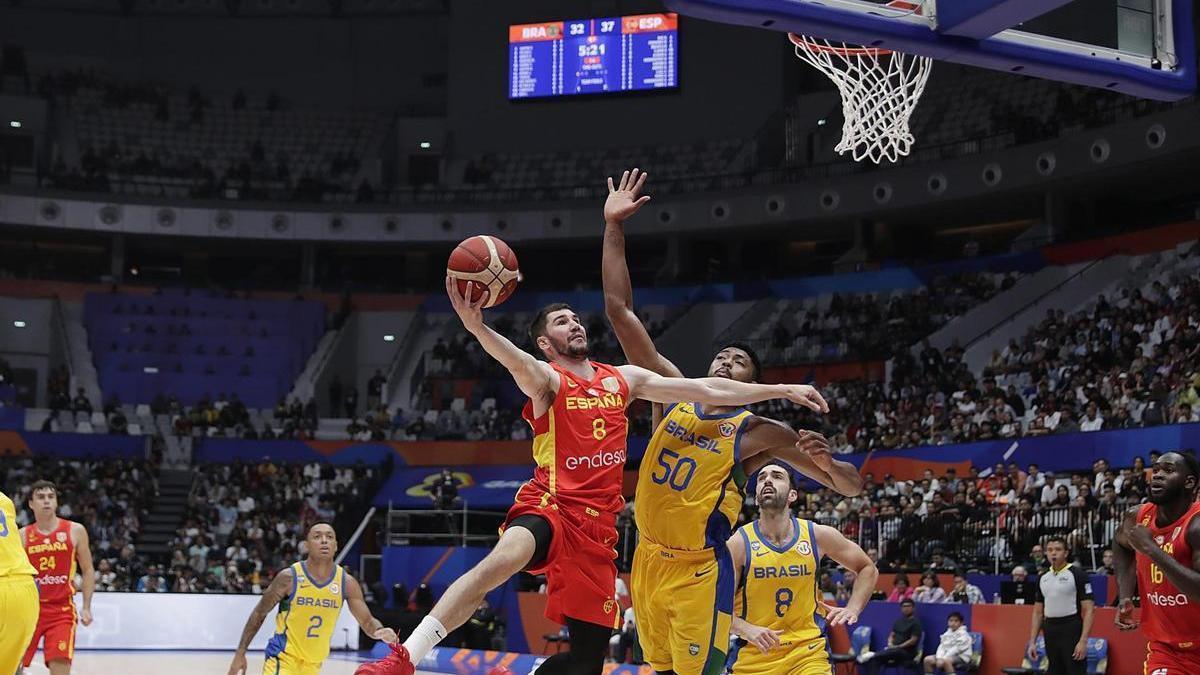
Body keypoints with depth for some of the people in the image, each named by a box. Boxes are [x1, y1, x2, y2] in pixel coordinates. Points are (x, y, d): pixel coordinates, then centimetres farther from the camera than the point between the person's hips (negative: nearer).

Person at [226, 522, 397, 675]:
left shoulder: (346, 582, -7)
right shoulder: (289, 577, -16)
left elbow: (367, 621, -3)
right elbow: (259, 613, -5)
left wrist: (380, 631, -28)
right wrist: (240, 654, -7)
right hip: (283, 657, -5)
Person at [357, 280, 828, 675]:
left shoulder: (623, 379, 18)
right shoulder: (546, 379, 1)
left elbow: (704, 390, 17)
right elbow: (518, 363, -24)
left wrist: (780, 390, 14)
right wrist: (476, 327, -47)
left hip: (597, 522, 6)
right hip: (550, 505, -6)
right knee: (504, 558, -37)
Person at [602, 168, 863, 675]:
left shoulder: (761, 433, -3)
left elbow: (851, 487, -2)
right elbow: (620, 311, 2)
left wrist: (826, 462, -25)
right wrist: (614, 228, -2)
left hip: (701, 572, -4)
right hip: (649, 561, 5)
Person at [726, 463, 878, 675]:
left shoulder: (817, 535, -1)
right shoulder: (738, 543, -8)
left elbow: (868, 568, 14)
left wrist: (852, 608, 0)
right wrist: (748, 630, -25)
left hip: (807, 652, 0)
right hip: (753, 656, 0)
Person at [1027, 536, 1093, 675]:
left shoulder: (1078, 575, -6)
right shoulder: (1043, 578, 12)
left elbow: (1089, 610, -10)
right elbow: (1038, 613, 17)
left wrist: (1083, 641, -18)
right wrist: (1032, 642, 10)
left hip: (1072, 632, -6)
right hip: (1050, 632, 6)